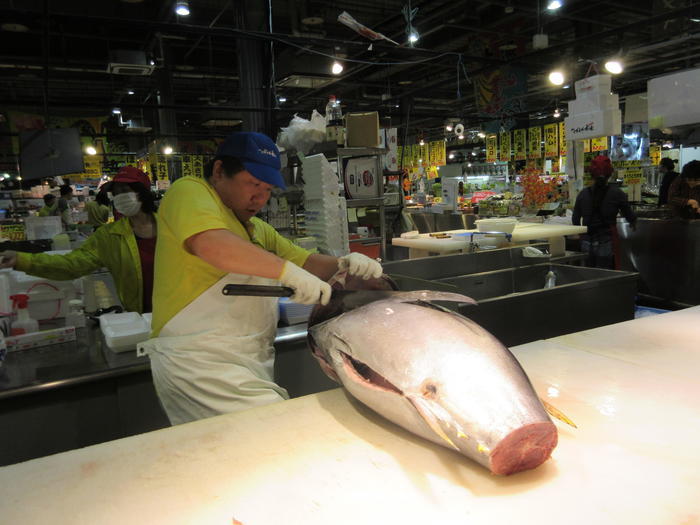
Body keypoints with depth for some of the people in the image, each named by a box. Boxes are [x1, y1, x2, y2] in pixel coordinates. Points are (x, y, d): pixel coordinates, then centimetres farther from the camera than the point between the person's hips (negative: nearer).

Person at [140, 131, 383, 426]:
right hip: (198, 360, -8)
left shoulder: (258, 230, 22)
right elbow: (211, 244, -25)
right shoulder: (189, 192, -4)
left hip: (253, 364, 8)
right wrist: (287, 271, -25)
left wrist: (343, 265, -4)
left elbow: (305, 261, 17)